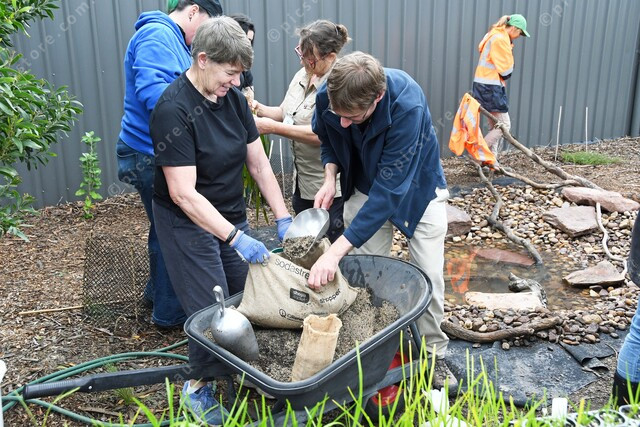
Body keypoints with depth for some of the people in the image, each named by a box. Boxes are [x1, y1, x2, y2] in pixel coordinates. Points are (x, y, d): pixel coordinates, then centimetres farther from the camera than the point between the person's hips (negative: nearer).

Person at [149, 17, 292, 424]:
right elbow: (183, 194, -25)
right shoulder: (174, 110, -23)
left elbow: (259, 162, 2)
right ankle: (198, 386, 21)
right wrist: (235, 238, -29)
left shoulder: (234, 98, -2)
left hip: (231, 214, 7)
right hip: (189, 223, -6)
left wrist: (284, 220, -4)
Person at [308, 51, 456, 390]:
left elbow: (388, 190, -40)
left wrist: (336, 251, -43)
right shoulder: (327, 97, -26)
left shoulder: (407, 105, -39)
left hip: (416, 186, -3)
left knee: (429, 277, -1)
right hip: (365, 187, 3)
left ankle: (434, 355, 20)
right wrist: (330, 178, -21)